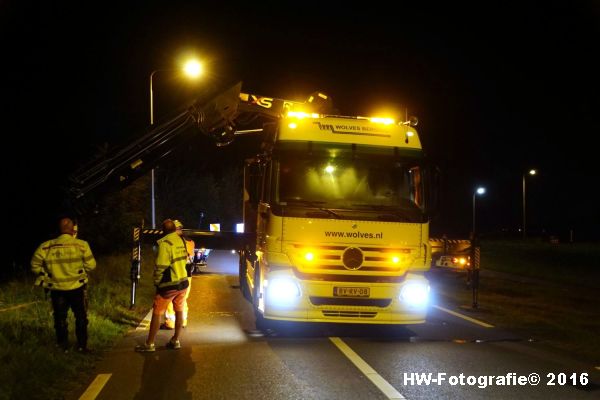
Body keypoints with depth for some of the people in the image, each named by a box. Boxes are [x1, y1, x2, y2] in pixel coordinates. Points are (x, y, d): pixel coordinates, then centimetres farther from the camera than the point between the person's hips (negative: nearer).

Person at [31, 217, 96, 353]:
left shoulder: (46, 247, -6)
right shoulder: (81, 245, -12)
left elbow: (35, 265, -2)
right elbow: (91, 265, -7)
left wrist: (47, 275, 9)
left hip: (57, 289, 2)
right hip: (77, 287, -2)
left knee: (60, 318, 15)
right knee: (81, 317, 14)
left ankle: (63, 346, 21)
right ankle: (82, 346, 17)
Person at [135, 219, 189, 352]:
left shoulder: (165, 243, -17)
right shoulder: (182, 241, 3)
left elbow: (160, 266, -18)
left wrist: (156, 281, -6)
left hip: (168, 285, -6)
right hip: (183, 282, 6)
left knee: (157, 313, 2)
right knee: (179, 311, 15)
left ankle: (149, 344, 5)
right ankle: (175, 341, 21)